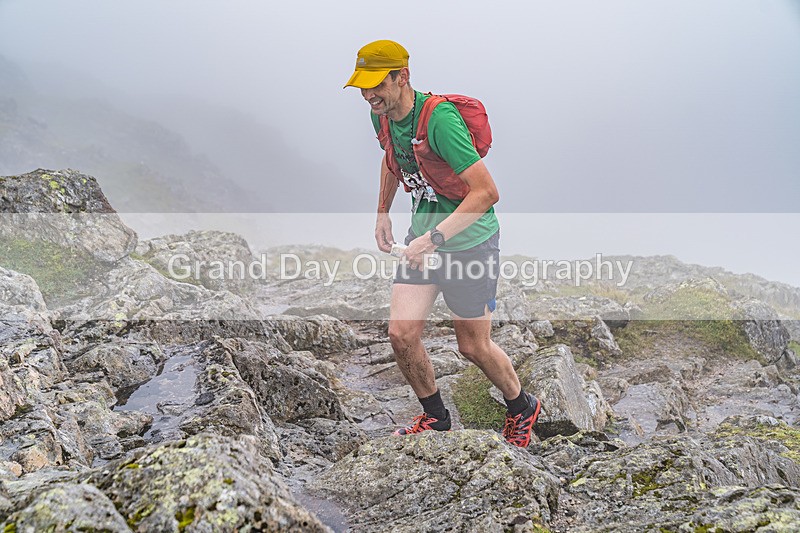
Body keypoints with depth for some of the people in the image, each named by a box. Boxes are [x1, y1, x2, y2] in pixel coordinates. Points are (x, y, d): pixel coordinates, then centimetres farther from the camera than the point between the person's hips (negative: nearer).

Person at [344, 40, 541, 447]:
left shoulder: (439, 119, -27)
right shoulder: (382, 116, -1)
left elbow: (486, 192, -30)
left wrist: (434, 238, -33)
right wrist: (382, 213, 19)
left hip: (469, 241, -7)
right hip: (423, 233, 7)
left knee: (473, 347, 6)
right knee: (402, 334, -1)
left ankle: (522, 408, 35)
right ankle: (434, 417, 24)